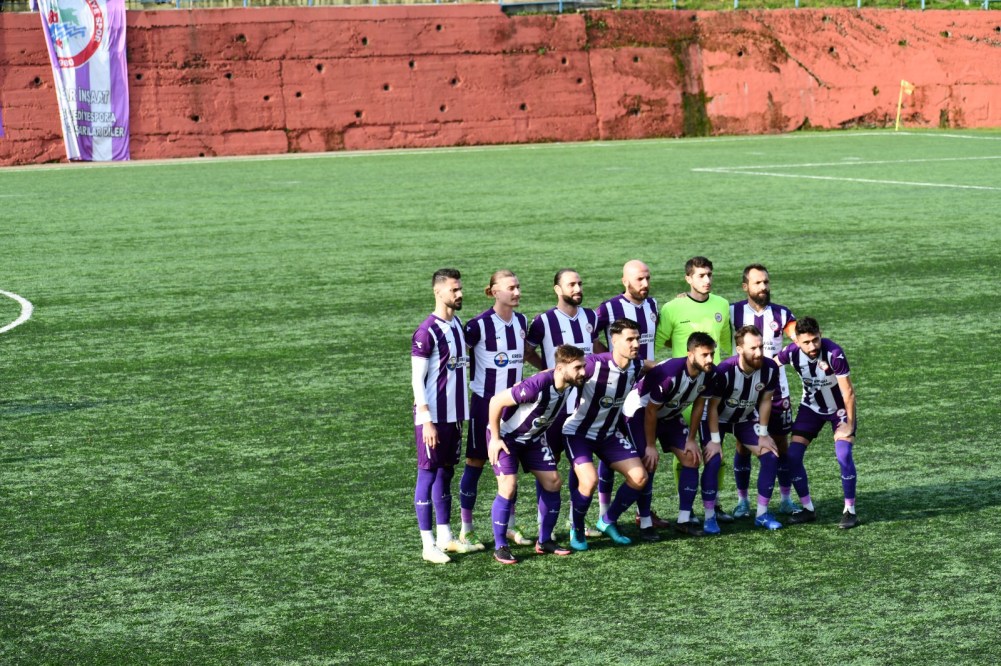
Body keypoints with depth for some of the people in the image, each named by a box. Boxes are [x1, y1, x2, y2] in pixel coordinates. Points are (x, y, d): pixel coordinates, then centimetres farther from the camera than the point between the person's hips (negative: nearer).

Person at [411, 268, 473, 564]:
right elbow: (417, 379, -14)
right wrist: (427, 422, -18)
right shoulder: (427, 332, -14)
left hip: (453, 414, 8)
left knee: (446, 472, 14)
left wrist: (460, 415, 17)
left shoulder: (457, 325, 11)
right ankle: (428, 545, 3)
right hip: (432, 417, -8)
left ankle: (445, 537, 23)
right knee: (428, 473, -2)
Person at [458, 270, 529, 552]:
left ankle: (510, 527, 21)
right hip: (485, 403, -6)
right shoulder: (480, 324, -15)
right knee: (475, 463, 2)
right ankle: (466, 530, 9)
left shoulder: (521, 321, 5)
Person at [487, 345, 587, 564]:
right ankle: (500, 547, -5)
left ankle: (545, 541, 15)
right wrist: (495, 438, -20)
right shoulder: (538, 386, -37)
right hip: (506, 436, -8)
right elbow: (496, 401, -29)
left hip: (533, 438, 8)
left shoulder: (568, 384, -15)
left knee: (552, 481, 2)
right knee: (508, 487, -17)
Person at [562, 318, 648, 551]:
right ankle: (577, 530, 3)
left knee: (639, 477, -3)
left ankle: (608, 521, 20)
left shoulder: (636, 366, -10)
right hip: (579, 432, -6)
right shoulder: (595, 364, -29)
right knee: (589, 480, -26)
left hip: (608, 433, 6)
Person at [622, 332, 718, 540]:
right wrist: (650, 446, -19)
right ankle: (645, 524, -7)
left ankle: (684, 520, 5)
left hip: (670, 414, 7)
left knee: (692, 459, -1)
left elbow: (698, 404, -1)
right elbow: (650, 411, -27)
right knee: (648, 464, -17)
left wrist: (691, 439, 1)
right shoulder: (669, 373, -37)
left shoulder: (708, 374, -18)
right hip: (639, 411, -7)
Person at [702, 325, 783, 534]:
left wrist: (763, 434, -5)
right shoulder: (724, 371, -35)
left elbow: (765, 401, -8)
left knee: (771, 457, -6)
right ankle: (709, 518, -8)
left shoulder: (770, 368, -23)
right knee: (713, 461, -20)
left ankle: (762, 514, 7)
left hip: (746, 419, 4)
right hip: (717, 419, -4)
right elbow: (713, 406, -23)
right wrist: (715, 440, -21)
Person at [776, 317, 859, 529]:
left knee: (843, 455, -20)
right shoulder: (791, 352, -23)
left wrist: (850, 423, -20)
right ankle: (807, 509, 9)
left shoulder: (834, 354, -34)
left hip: (839, 408, -4)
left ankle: (850, 510, -4)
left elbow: (848, 392, -25)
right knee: (793, 455, -6)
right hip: (811, 407, 4)